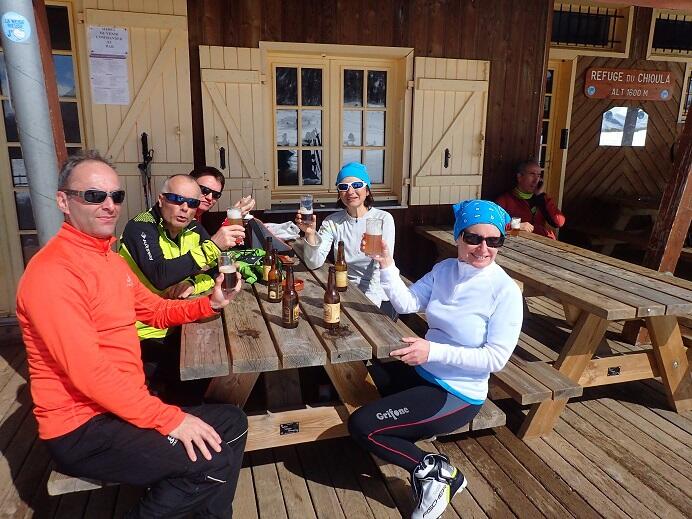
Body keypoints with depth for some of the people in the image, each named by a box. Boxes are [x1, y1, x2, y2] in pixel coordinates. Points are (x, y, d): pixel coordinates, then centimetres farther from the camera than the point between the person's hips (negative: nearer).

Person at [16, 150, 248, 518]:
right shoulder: (52, 271, -20)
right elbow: (88, 373, -26)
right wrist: (170, 419, -25)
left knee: (232, 422, 12)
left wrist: (209, 304, -1)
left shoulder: (110, 258, 12)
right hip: (80, 430, -9)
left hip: (121, 404, 9)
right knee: (215, 461, -22)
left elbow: (156, 310, 18)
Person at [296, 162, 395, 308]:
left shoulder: (383, 219, -6)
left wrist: (368, 301, -23)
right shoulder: (332, 222, 4)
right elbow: (314, 263, -7)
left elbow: (381, 268, -12)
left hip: (375, 294, -3)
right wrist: (310, 234, -23)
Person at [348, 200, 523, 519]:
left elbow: (496, 358, -21)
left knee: (361, 425, -15)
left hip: (458, 393, -8)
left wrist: (433, 351, -28)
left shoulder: (505, 291, -19)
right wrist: (386, 265, -18)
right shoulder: (444, 269, 0)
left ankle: (432, 472, 5)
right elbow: (406, 304, -3)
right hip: (423, 372, 8)